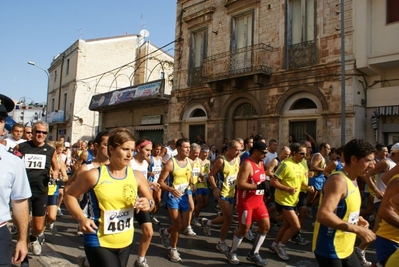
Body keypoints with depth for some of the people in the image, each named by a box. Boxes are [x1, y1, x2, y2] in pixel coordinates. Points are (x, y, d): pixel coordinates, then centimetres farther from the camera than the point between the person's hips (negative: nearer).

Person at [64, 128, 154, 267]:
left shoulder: (137, 176, -3)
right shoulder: (94, 175, -12)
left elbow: (151, 201, 8)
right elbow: (70, 195, -1)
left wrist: (148, 204, -15)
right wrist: (81, 218, -15)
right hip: (99, 243, -4)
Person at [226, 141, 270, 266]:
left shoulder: (261, 163, 9)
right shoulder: (247, 164, -20)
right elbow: (240, 184, -27)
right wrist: (258, 186, -27)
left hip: (258, 201, 9)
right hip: (246, 202, -9)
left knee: (265, 226, 7)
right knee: (244, 228, 1)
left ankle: (253, 254, 22)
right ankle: (231, 252, 25)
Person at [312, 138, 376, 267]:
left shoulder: (352, 180, 9)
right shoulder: (338, 180, -22)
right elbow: (322, 215, -33)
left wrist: (356, 219, 4)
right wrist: (357, 229, -29)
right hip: (329, 250, -9)